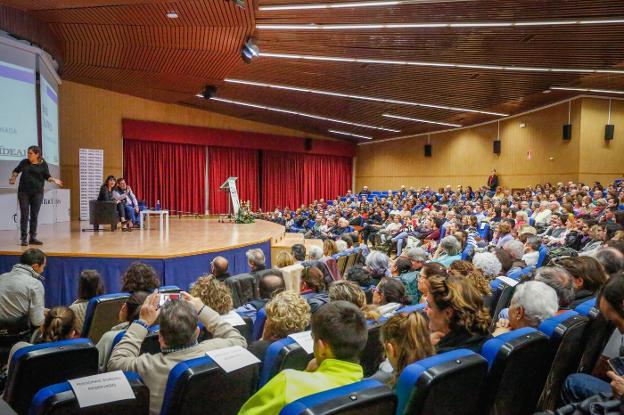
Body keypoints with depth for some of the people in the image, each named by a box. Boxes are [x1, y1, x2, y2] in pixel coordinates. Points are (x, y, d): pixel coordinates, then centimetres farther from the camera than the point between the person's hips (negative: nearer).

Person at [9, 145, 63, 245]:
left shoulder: (43, 164, 1)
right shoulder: (24, 162, 5)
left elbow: (47, 177, 2)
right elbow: (16, 170, 20)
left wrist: (54, 180, -16)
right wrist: (13, 177, 3)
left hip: (37, 193, 0)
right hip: (23, 192, 1)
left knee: (34, 215, 3)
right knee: (24, 215, -2)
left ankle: (33, 238, 11)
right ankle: (24, 238, 2)